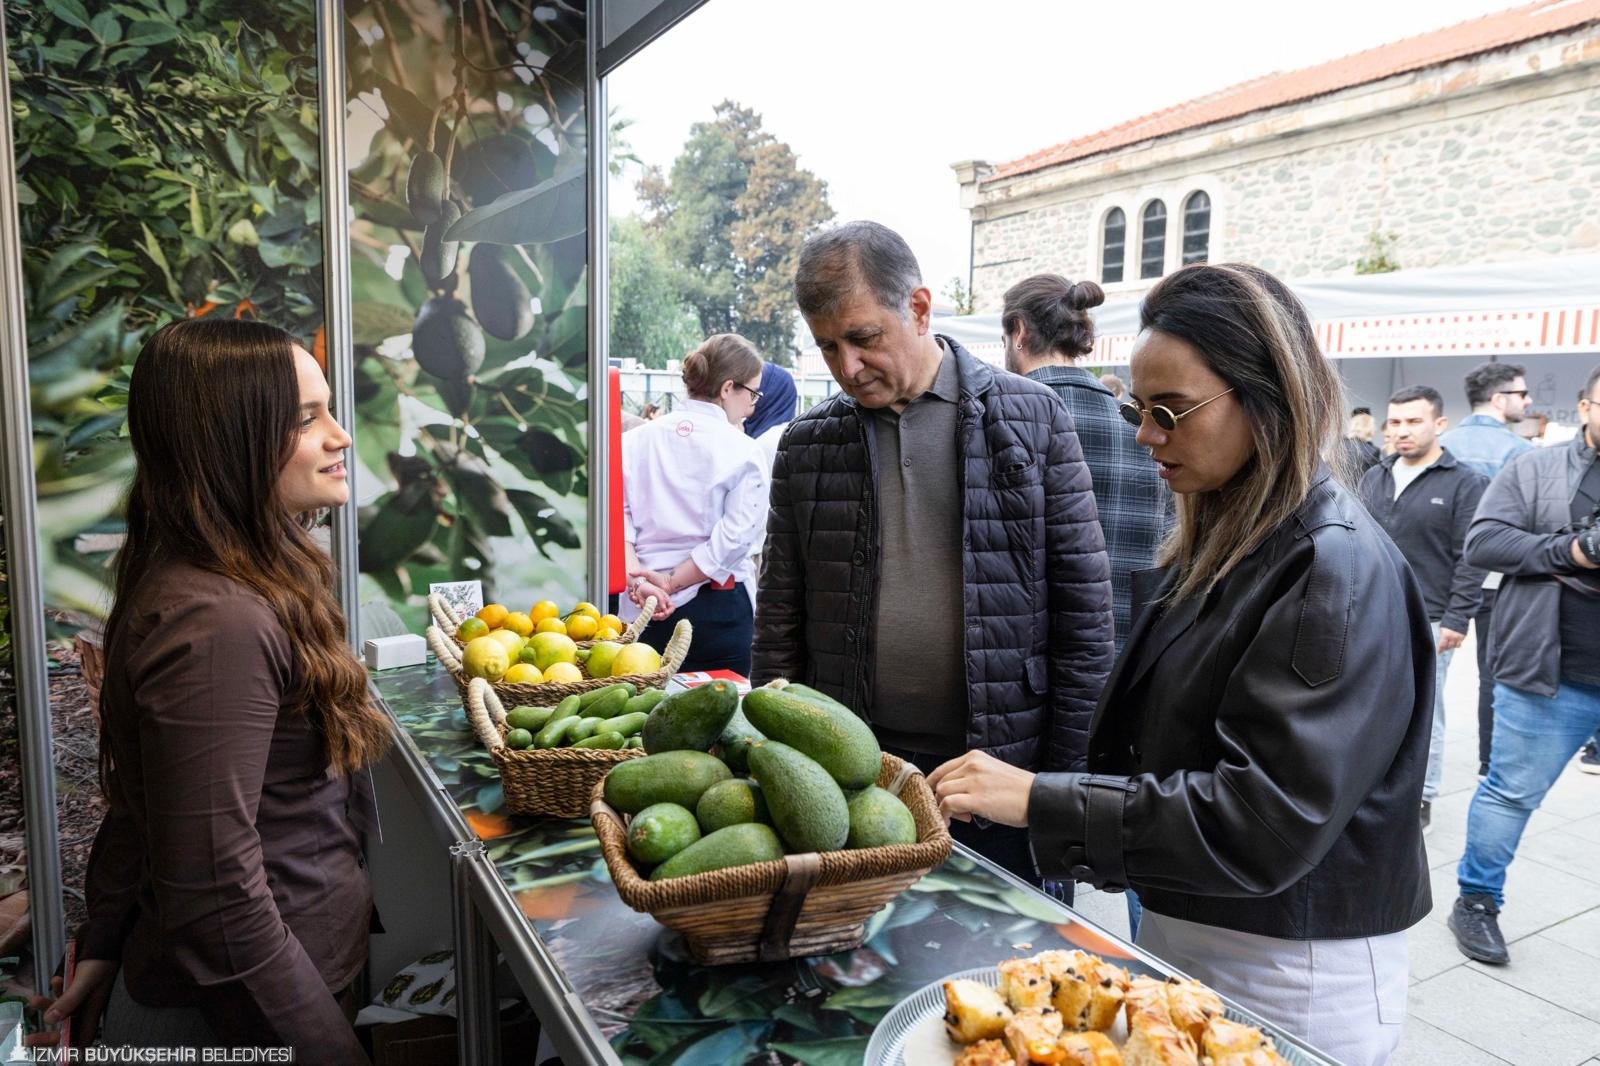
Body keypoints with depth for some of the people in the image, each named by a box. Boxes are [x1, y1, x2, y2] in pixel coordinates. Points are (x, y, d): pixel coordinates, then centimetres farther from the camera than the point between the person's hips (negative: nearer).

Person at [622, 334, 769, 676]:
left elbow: (617, 515, -6)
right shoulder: (744, 452, -6)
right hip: (717, 608, -4)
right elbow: (736, 536, -15)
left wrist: (639, 580, -13)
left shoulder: (636, 440, 5)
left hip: (642, 609, 4)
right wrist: (670, 582, -10)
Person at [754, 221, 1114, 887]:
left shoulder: (1034, 418, -1)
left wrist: (1067, 779, -2)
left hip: (1003, 776, -1)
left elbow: (1084, 613, -1)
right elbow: (779, 626, 8)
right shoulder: (807, 444, 5)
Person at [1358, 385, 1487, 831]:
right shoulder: (1374, 478, 11)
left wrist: (1457, 619, -13)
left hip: (1427, 622, -5)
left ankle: (1421, 798, 18)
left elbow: (1470, 558, -8)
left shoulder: (1465, 483, -5)